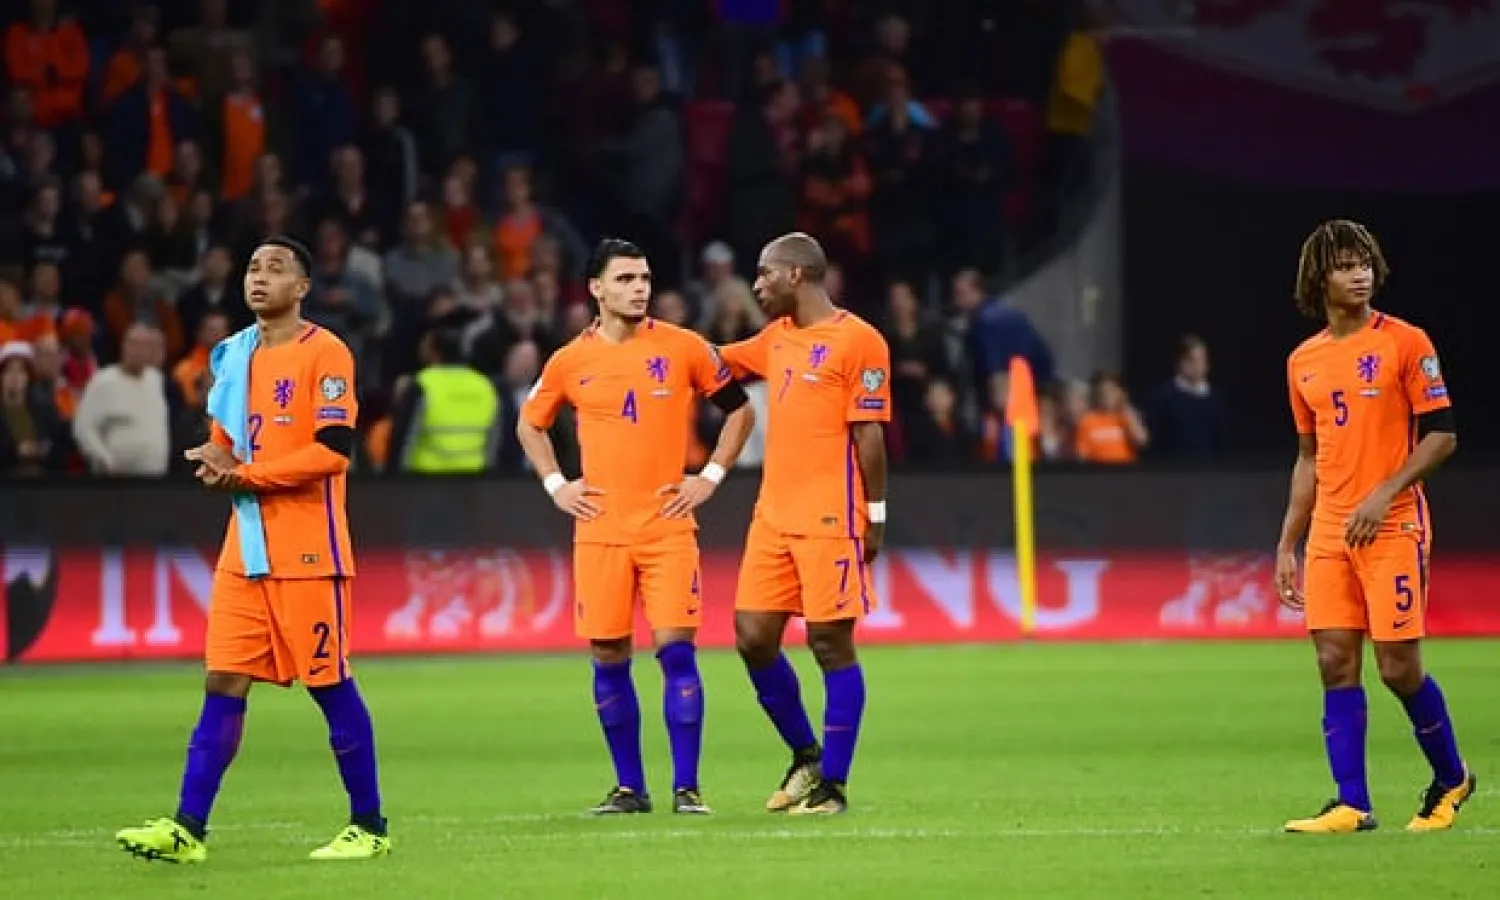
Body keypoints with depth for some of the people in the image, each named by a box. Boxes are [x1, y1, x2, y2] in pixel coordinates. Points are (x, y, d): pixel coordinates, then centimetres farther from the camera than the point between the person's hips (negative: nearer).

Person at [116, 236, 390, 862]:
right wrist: (217, 463, -1)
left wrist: (247, 475, -14)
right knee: (224, 683, 2)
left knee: (329, 683, -1)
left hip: (308, 552, -7)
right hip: (245, 551, 7)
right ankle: (189, 829, -1)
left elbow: (332, 452, -16)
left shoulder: (323, 354, -8)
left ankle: (368, 827, 9)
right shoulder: (235, 355, 15)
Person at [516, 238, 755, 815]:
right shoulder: (571, 362, 4)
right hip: (600, 530, 2)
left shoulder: (683, 349, 0)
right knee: (609, 658, 2)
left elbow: (739, 409, 11)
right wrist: (556, 486, 8)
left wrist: (711, 476, 2)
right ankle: (629, 787, 12)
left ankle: (686, 787, -5)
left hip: (667, 526, -2)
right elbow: (529, 425, 20)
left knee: (676, 648, -10)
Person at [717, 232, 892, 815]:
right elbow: (715, 361, 30)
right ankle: (805, 756, 23)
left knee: (831, 645, -3)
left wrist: (875, 516, -11)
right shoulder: (776, 338, 15)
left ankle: (831, 785, 3)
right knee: (753, 638, 5)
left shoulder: (857, 341, -9)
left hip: (829, 521, -8)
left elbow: (869, 437, -10)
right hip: (773, 518, 8)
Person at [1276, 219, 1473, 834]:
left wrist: (1383, 494, -16)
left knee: (1398, 667, -5)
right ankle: (1351, 806, 0)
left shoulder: (1405, 343, -4)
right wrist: (1286, 545, 16)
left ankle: (1451, 778, 17)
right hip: (1328, 531, 5)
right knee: (1335, 663, -2)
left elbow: (1442, 436, -6)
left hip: (1392, 527, -5)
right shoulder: (1303, 362, 12)